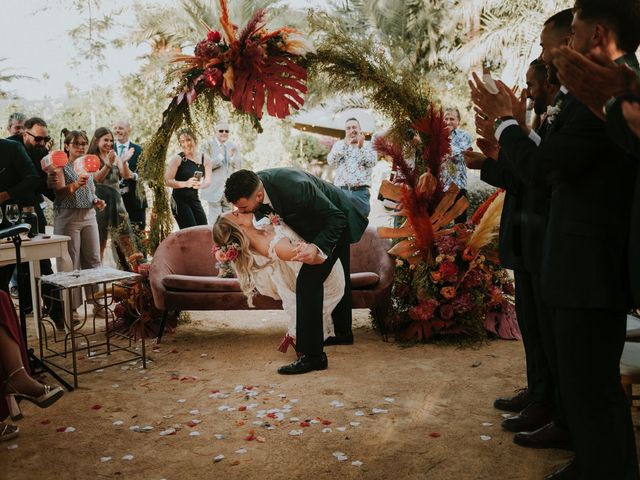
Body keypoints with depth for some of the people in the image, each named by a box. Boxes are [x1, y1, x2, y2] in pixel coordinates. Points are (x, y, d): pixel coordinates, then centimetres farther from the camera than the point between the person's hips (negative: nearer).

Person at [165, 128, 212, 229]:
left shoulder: (205, 159, 3)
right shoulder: (177, 159, -8)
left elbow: (208, 180, 1)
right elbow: (167, 181, -11)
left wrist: (200, 185, -22)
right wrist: (186, 183, -25)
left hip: (194, 199, 5)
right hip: (179, 199, -5)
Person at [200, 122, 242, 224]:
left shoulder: (234, 147, 12)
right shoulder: (209, 146, 0)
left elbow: (239, 167, 6)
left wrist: (233, 157, -14)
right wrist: (220, 157, -21)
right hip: (214, 189, -4)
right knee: (215, 219, -5)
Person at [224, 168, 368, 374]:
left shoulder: (295, 187, -42)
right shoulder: (253, 185, -20)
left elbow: (336, 218, -32)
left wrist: (318, 247, -45)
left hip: (338, 223, -9)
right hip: (321, 224, 9)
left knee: (308, 280, -19)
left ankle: (312, 354, -14)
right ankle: (343, 332, 47)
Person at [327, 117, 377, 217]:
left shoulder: (368, 145, 14)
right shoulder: (339, 144, 17)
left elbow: (372, 162, -3)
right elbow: (331, 161, 0)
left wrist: (361, 147, -14)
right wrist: (345, 144, -7)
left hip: (360, 191, -1)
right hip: (341, 190, 1)